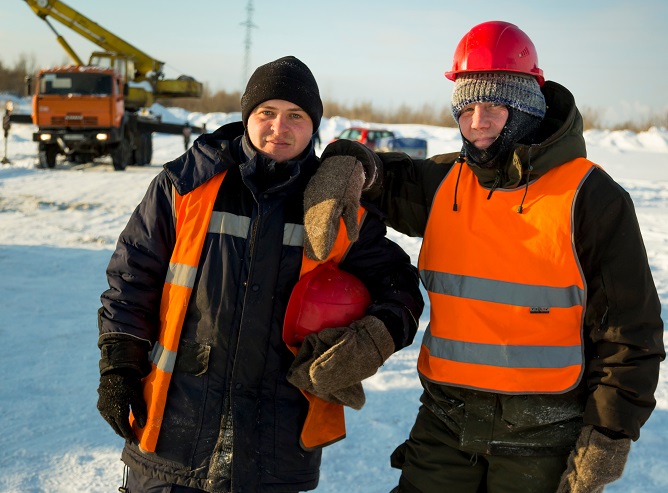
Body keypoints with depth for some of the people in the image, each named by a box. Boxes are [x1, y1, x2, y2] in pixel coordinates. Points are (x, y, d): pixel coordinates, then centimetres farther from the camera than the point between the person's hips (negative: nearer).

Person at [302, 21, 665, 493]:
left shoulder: (589, 196, -8)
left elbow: (629, 329, -8)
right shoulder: (442, 184, 5)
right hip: (446, 422, 4)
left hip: (541, 436, -4)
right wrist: (344, 167, -9)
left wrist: (609, 438, -11)